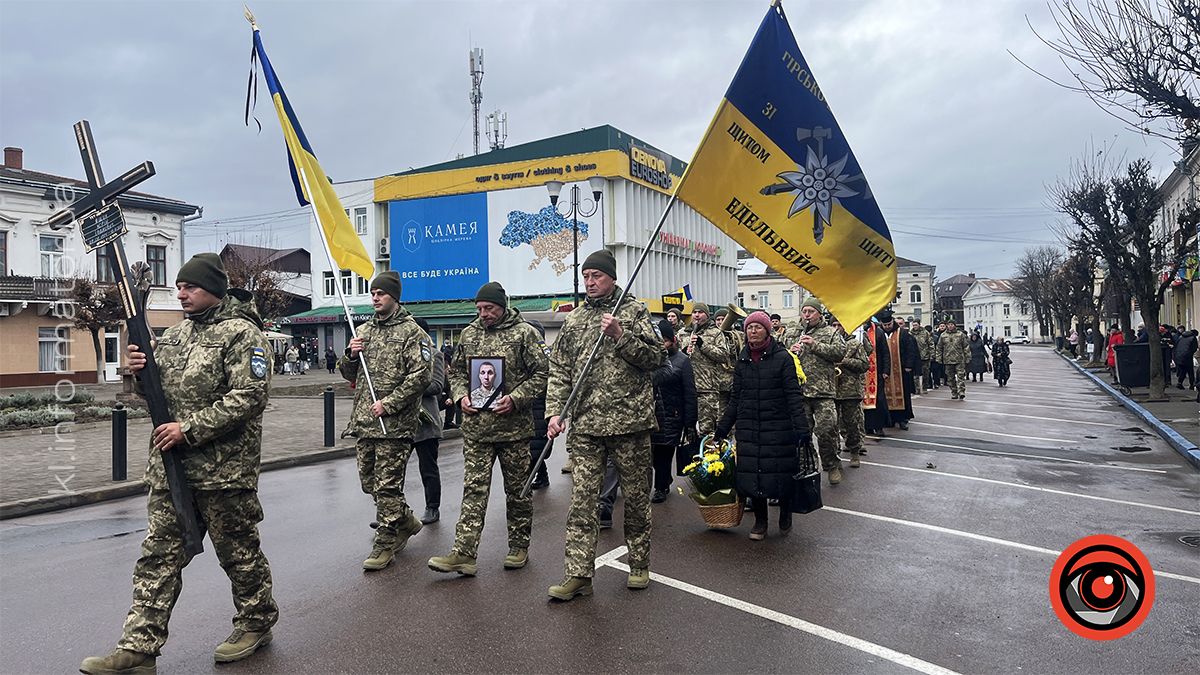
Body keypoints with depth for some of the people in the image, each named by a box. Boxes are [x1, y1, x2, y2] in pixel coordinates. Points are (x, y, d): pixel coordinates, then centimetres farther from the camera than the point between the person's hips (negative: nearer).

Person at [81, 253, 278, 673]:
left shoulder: (241, 334, -10)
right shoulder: (176, 333, 14)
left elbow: (249, 397, -20)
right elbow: (159, 391, 22)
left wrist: (189, 429, -21)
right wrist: (142, 372, -1)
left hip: (224, 469, -7)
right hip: (170, 466, 7)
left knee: (238, 551, 8)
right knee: (159, 555, 8)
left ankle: (257, 622, 27)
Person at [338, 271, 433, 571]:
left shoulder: (412, 332, -5)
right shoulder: (364, 330, 16)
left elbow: (421, 375, -14)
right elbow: (348, 374, 20)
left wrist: (389, 404, -18)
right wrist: (351, 356, -2)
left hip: (395, 423, -7)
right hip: (364, 421, 7)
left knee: (387, 485, -3)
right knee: (369, 481, 14)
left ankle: (385, 544, 10)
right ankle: (406, 521, 33)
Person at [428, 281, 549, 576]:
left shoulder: (525, 333, -4)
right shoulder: (468, 334, 10)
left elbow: (542, 373, -6)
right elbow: (456, 371, 18)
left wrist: (515, 399, -16)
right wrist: (461, 396, -1)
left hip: (513, 426, -3)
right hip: (476, 426, 3)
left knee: (517, 489, 9)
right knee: (474, 488, 1)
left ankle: (519, 547, 23)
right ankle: (464, 553, 1)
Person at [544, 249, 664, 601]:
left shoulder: (633, 311, 3)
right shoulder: (574, 319, 12)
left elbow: (654, 357, -4)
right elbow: (559, 370, 11)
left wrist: (620, 335, -16)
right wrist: (556, 412, 0)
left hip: (630, 420, -2)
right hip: (585, 425, 3)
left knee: (636, 496, 9)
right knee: (581, 500, 0)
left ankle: (639, 565, 25)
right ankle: (578, 574, 6)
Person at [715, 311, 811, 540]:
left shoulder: (782, 357, -5)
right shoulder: (742, 360, 8)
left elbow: (794, 396, -9)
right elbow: (735, 398, 13)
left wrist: (803, 429, -16)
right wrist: (722, 428, 11)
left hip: (779, 427, -3)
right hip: (748, 428, 4)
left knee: (781, 473, 4)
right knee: (751, 474, 3)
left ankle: (785, 515, 30)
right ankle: (760, 521, 21)